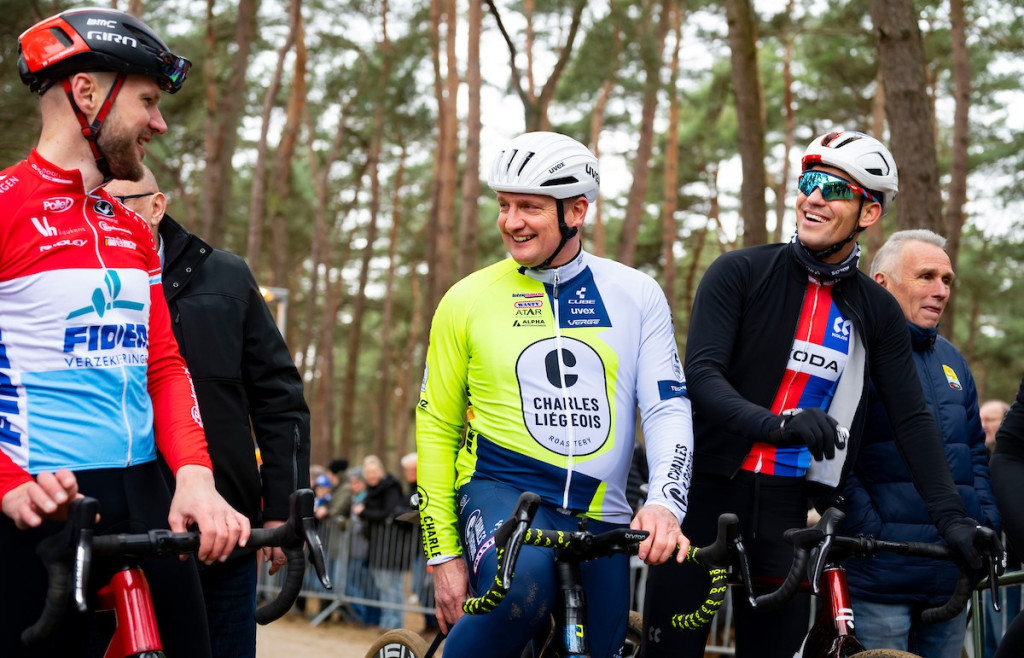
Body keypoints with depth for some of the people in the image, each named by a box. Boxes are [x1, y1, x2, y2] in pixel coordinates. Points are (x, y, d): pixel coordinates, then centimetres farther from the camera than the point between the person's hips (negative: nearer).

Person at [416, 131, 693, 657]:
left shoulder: (635, 294, 4)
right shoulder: (468, 300, 2)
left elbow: (667, 407, 0)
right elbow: (436, 427, 6)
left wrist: (665, 502, -20)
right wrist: (444, 552, 0)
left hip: (599, 516, 3)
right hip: (501, 490, -3)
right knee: (522, 587, -35)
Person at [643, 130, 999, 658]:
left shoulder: (878, 312, 6)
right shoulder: (740, 272, -5)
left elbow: (912, 419, 4)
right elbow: (701, 375, -16)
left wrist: (952, 516, -8)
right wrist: (777, 423, -34)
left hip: (785, 507, 3)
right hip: (704, 490, -3)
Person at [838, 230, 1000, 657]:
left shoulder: (952, 360, 19)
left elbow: (976, 451, 25)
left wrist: (988, 524, 10)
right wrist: (870, 531, -18)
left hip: (952, 575, 7)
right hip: (880, 575, -7)